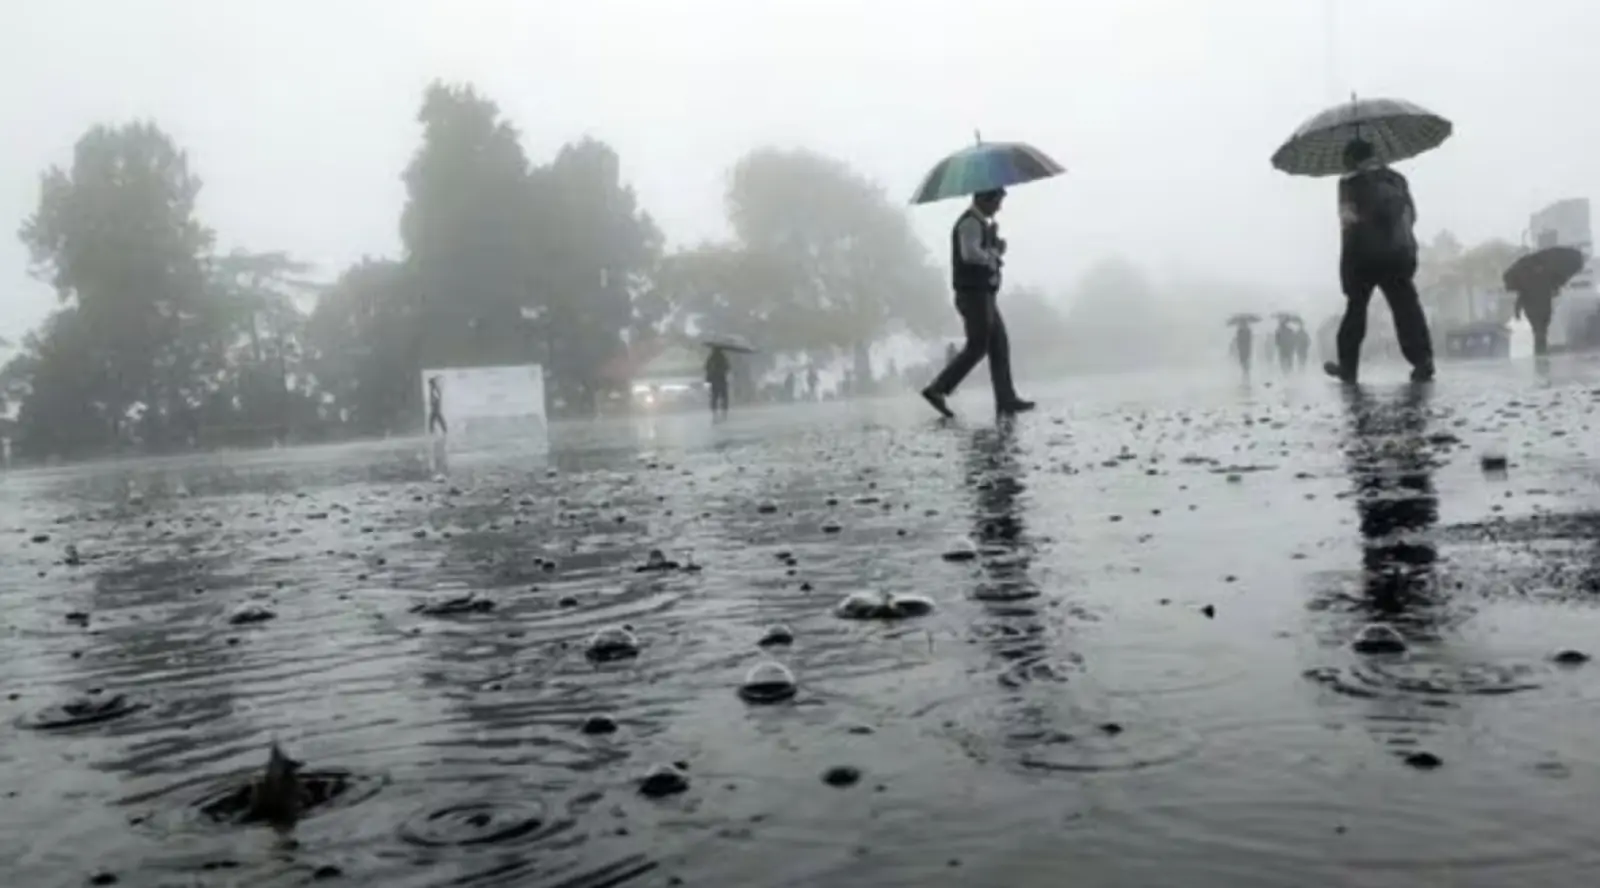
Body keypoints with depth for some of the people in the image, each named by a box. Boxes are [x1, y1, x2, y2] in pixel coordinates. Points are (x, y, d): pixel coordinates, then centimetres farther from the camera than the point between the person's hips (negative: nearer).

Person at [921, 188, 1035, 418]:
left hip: (983, 295, 10)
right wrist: (992, 256, -14)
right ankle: (938, 389, -4)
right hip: (974, 295, -10)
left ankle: (1006, 399, 8)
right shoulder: (970, 223, -14)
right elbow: (970, 253, -31)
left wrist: (997, 247, 0)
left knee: (999, 345, 8)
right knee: (977, 347, -7)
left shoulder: (982, 223, 19)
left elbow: (992, 251, 21)